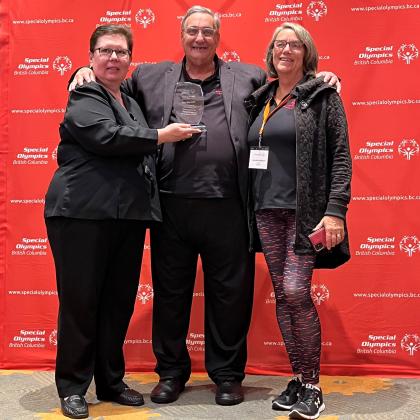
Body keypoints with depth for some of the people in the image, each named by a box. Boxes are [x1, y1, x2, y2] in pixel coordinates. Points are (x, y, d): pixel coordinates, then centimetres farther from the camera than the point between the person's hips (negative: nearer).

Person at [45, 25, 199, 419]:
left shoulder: (132, 103, 22)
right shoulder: (83, 100, -1)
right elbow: (108, 137, -19)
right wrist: (162, 135, -10)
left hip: (129, 216, 7)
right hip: (82, 214, -7)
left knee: (119, 301, 10)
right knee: (80, 301, 0)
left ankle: (111, 382, 23)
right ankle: (72, 387, 13)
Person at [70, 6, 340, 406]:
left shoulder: (248, 77, 12)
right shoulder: (150, 77, 14)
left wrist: (322, 78, 3)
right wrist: (87, 72, 6)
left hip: (226, 207, -1)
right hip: (171, 206, 1)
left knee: (230, 293, 6)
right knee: (169, 292, 11)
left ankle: (227, 374, 24)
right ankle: (171, 372, 28)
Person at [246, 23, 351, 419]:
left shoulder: (322, 95, 0)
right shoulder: (260, 100, 14)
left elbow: (340, 156, -6)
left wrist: (335, 210, -16)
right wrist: (251, 208, 8)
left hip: (306, 211, -5)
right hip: (268, 211, 5)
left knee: (296, 291, -14)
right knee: (282, 296, 6)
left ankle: (312, 386, 1)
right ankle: (297, 379, 18)